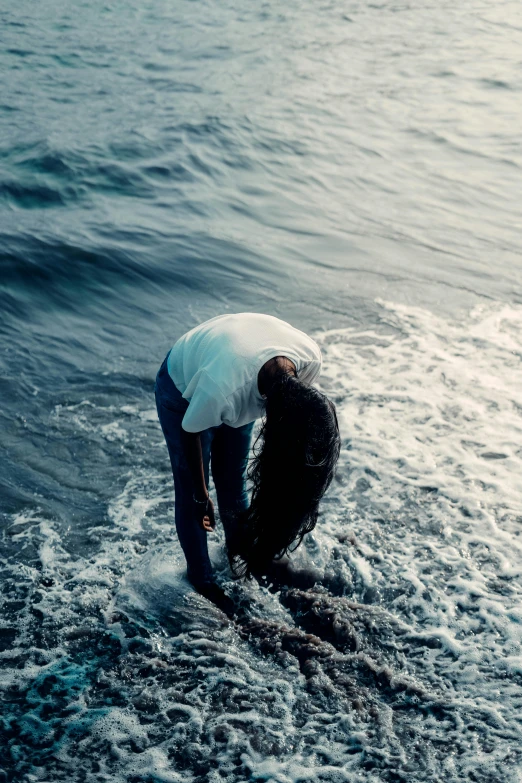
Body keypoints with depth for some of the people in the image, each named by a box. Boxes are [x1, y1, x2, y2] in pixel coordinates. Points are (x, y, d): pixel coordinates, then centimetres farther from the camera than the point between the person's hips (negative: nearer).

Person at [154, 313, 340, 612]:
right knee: (191, 493, 6)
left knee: (233, 480, 15)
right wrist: (202, 495, -8)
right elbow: (191, 433, -22)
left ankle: (239, 554, 40)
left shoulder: (311, 358, -32)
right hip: (183, 389, -4)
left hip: (246, 385, 4)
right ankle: (201, 578, 28)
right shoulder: (222, 390, -46)